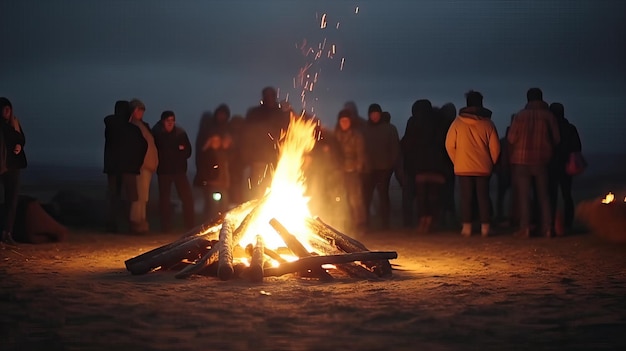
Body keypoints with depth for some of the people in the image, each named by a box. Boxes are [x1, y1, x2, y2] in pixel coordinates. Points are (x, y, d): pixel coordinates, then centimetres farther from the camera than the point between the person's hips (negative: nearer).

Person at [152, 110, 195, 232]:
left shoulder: (181, 133, 2)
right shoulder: (157, 134, -4)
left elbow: (188, 151, 6)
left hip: (179, 169, 1)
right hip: (164, 170, -1)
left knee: (187, 197, -3)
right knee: (164, 199, 4)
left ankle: (190, 226, 4)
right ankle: (166, 227, 12)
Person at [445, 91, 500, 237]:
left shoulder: (457, 122, -3)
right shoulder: (487, 123, -3)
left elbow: (449, 145, -1)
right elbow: (495, 147, -2)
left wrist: (457, 162, 10)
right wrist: (490, 164, 11)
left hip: (463, 167, 0)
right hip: (483, 168, 0)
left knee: (466, 197, 4)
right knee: (483, 197, 4)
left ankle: (467, 226, 2)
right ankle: (485, 227, 2)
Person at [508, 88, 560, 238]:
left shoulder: (520, 115, -6)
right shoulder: (549, 116, -2)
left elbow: (511, 138, -6)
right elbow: (556, 139, 0)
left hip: (522, 160, -2)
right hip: (542, 160, 2)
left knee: (523, 195, 3)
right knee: (543, 195, 10)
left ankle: (525, 227, -3)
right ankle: (547, 227, 5)